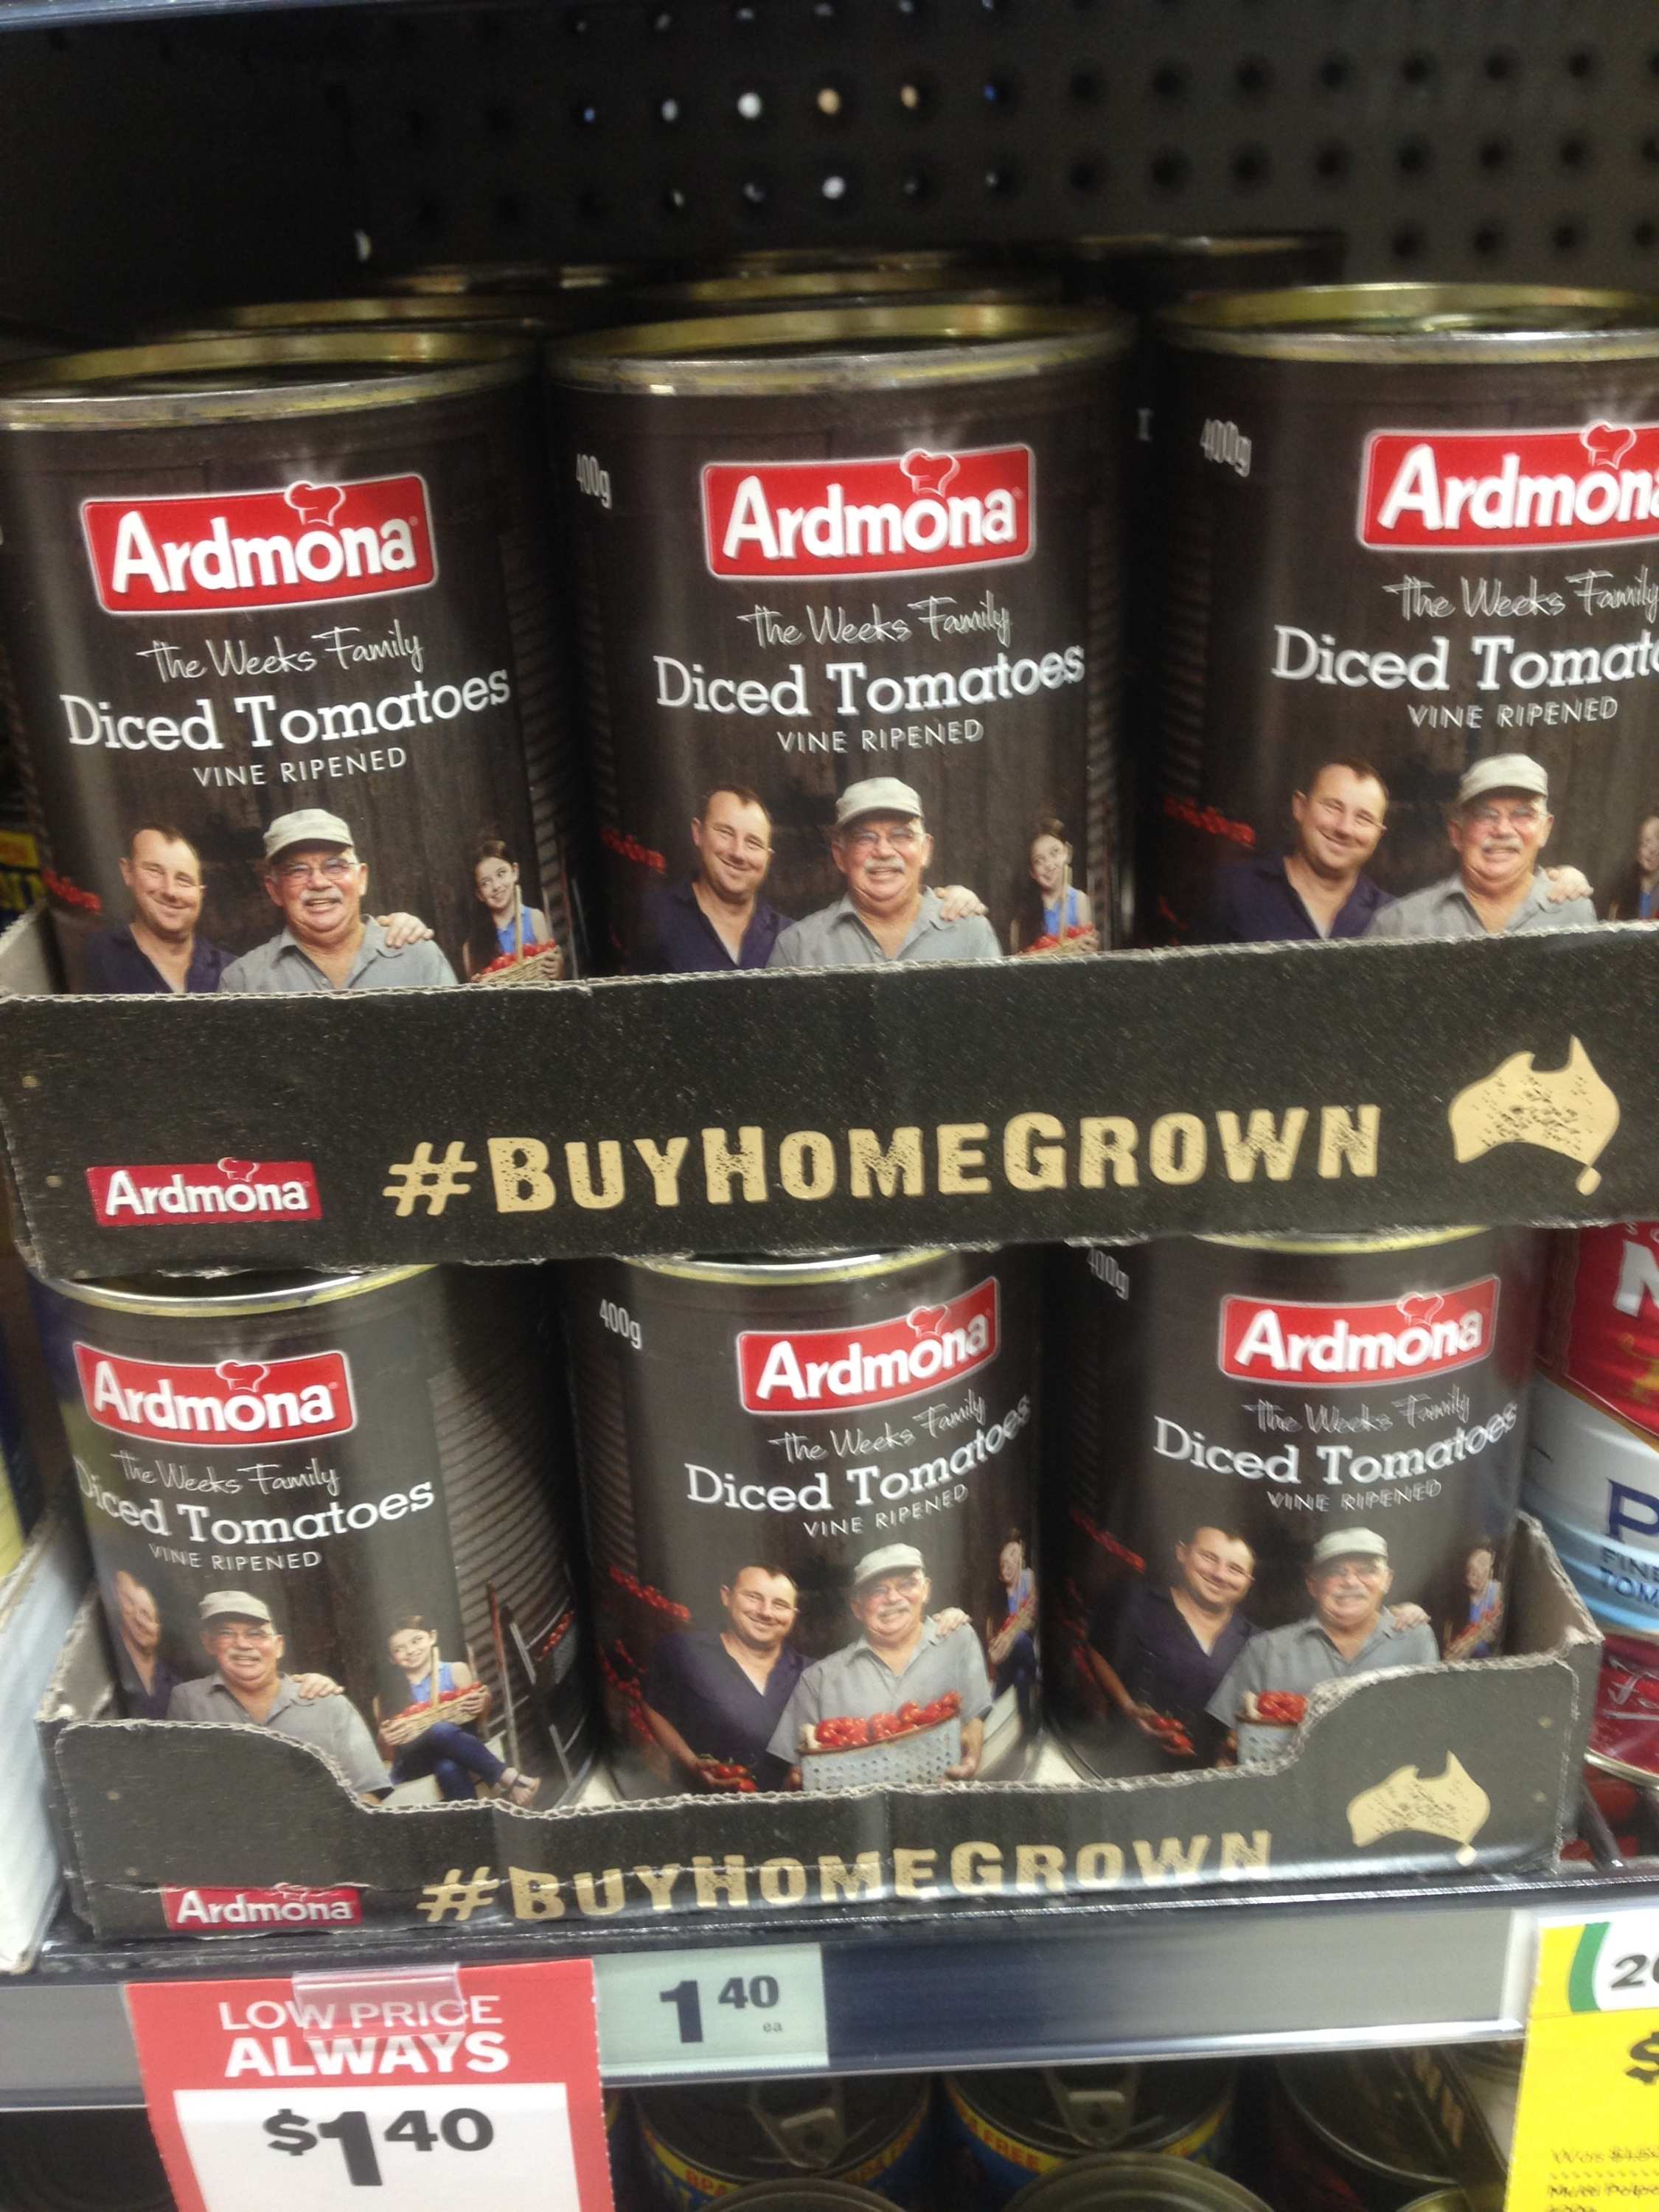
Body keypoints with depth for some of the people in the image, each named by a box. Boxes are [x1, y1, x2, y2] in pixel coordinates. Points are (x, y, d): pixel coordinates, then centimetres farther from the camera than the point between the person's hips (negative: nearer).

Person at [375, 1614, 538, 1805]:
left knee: (448, 1767, -39)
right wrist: (385, 1739, -15)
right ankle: (508, 1778, -32)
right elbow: (385, 1748, 8)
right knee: (440, 1730, -35)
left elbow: (478, 1717, 4)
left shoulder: (455, 1671, 4)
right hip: (412, 1764, -1)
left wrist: (482, 1705, -18)